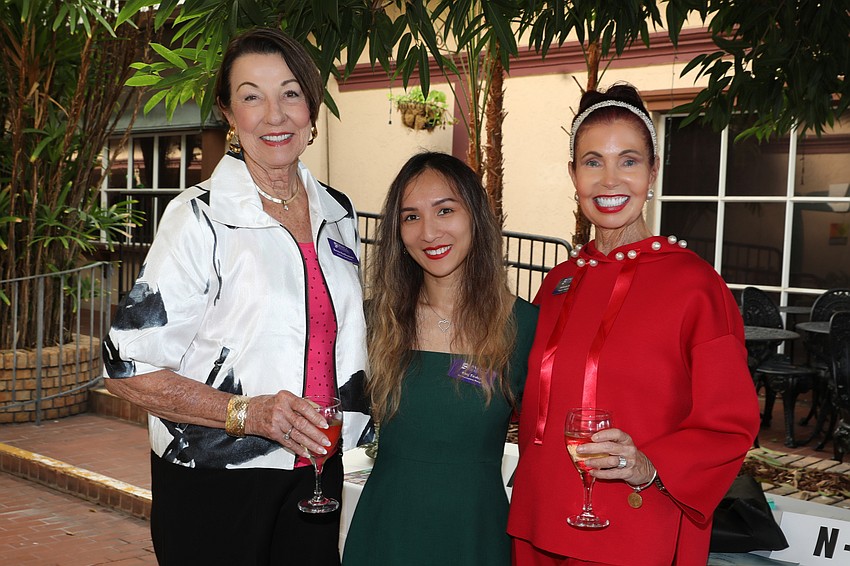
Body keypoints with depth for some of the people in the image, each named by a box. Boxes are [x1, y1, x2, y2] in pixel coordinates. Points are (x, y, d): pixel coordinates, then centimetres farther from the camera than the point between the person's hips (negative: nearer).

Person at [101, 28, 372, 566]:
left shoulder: (338, 212, 4)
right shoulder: (200, 216, -13)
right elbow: (129, 367, -14)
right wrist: (249, 412, -24)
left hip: (316, 473, 5)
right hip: (215, 484, -5)